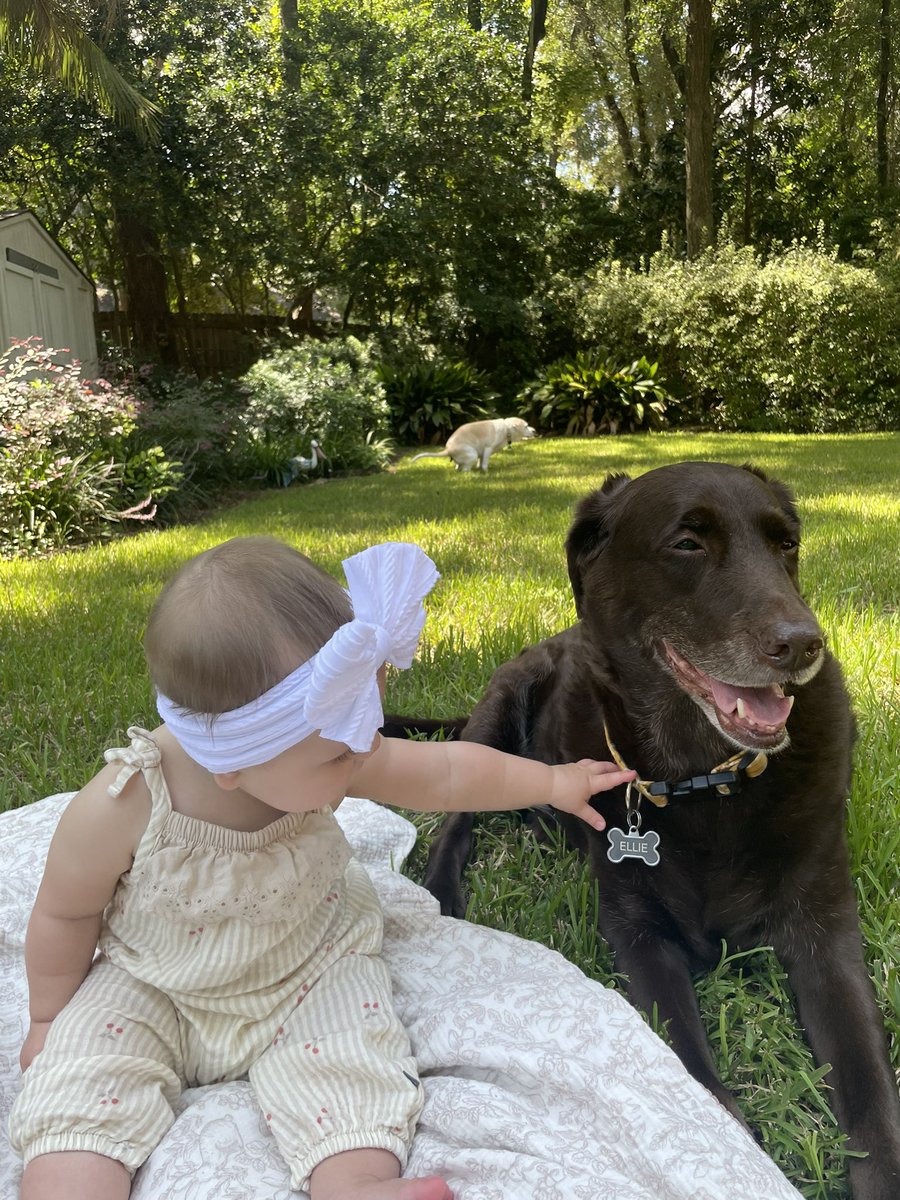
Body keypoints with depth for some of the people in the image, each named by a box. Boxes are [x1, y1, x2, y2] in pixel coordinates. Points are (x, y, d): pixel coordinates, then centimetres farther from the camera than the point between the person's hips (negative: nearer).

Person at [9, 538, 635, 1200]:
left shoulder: (329, 758, -25)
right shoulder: (122, 808, -31)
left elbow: (449, 772, -9)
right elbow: (66, 915, -11)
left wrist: (555, 782, 0)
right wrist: (49, 1018, 4)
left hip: (311, 970, 1)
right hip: (149, 988, 0)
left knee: (349, 1058, -21)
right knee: (79, 1065, -18)